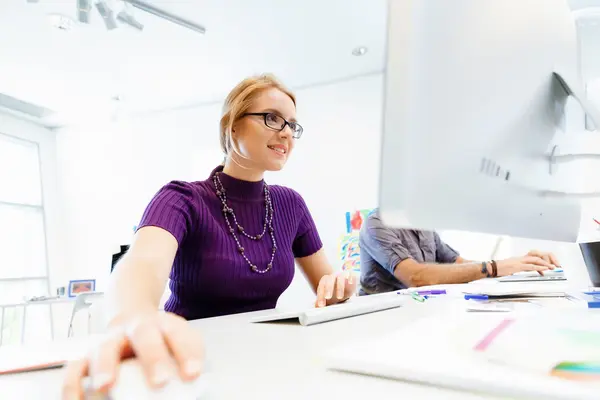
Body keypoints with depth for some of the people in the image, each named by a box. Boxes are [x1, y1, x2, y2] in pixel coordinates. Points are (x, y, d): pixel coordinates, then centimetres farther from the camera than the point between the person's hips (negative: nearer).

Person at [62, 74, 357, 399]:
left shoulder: (290, 205, 4)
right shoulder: (182, 200, -11)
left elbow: (324, 282, 11)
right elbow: (143, 263, -33)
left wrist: (338, 286, -15)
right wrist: (133, 320, -57)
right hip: (193, 364, -4)